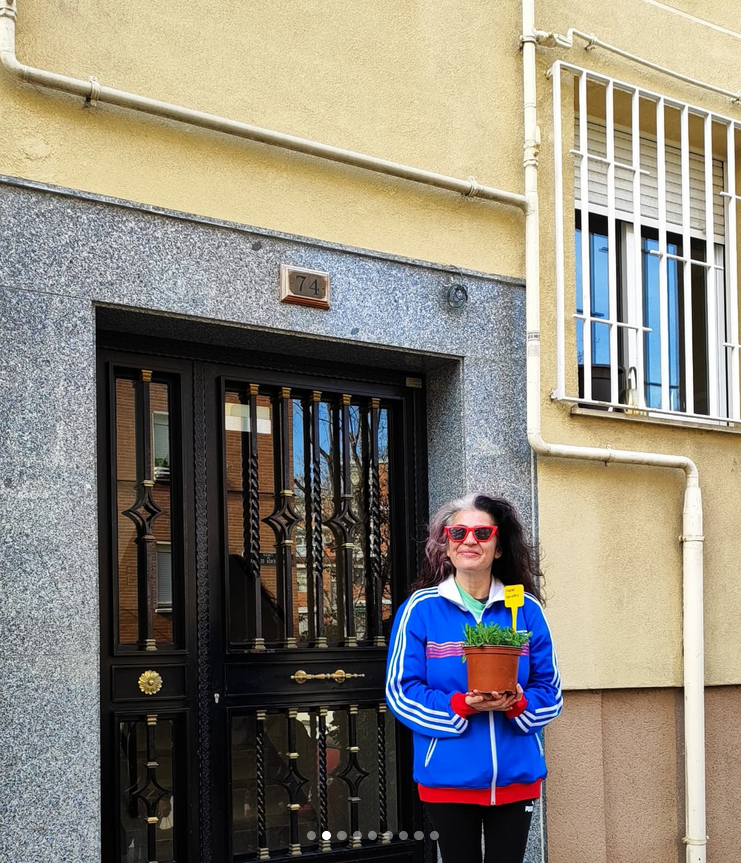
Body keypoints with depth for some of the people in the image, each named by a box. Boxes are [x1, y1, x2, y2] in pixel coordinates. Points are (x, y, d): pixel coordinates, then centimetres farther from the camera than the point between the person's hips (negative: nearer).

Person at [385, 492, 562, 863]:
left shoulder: (527, 610, 4)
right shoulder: (421, 609, -3)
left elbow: (549, 691, 4)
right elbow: (401, 690, -6)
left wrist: (518, 704, -17)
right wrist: (461, 705, -20)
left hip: (516, 776, 2)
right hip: (449, 777, -2)